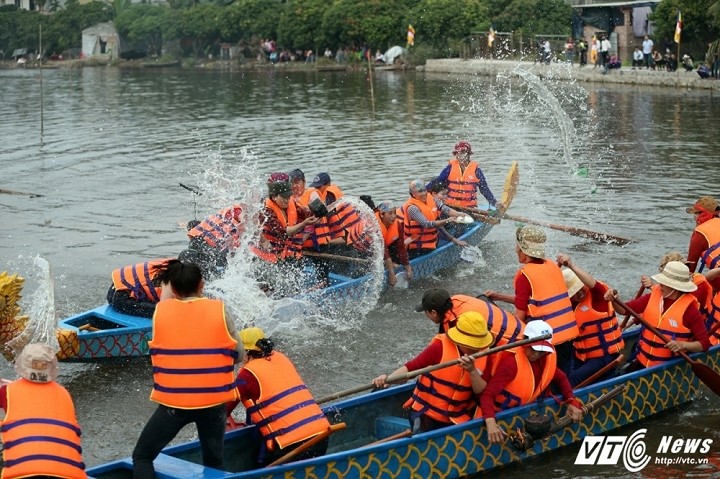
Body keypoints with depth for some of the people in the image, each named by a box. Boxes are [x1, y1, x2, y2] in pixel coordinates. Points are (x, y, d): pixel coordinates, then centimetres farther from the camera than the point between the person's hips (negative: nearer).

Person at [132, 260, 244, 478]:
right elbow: (239, 355, 3)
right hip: (213, 401, 1)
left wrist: (166, 295, 25)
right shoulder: (220, 311, -5)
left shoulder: (160, 310, -3)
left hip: (173, 402, -1)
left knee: (142, 457, 14)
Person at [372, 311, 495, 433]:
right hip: (425, 416, -3)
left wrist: (472, 371, -27)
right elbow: (411, 367, -15)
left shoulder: (483, 354, -3)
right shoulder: (440, 347, -14)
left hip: (457, 422, 4)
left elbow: (481, 391, -8)